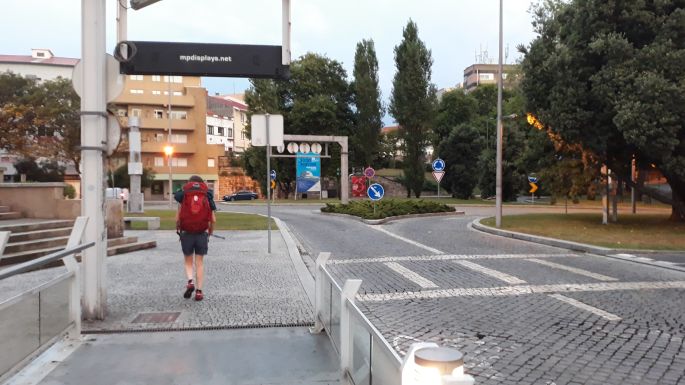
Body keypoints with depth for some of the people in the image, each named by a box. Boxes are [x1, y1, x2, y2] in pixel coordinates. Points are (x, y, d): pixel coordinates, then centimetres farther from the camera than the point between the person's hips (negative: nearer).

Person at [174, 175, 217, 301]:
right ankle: (199, 291, 6)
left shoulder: (183, 196, 2)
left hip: (187, 234, 0)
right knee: (200, 263, 8)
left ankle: (190, 282, -8)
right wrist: (209, 233, 16)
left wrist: (178, 229, 13)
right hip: (202, 234, 1)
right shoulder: (208, 197, 5)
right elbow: (213, 220, 0)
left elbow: (177, 218, -5)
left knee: (188, 262, 15)